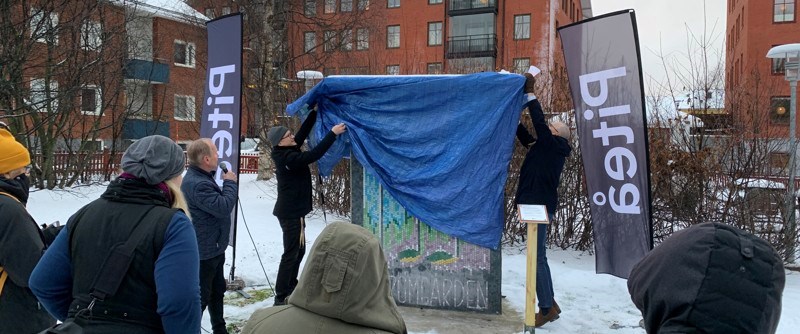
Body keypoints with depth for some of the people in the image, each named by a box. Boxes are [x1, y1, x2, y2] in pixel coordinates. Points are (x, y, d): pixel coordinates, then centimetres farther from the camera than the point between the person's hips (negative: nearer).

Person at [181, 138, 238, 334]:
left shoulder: (202, 177, 9)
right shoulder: (196, 183, -28)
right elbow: (223, 207, -27)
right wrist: (230, 182, -17)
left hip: (214, 248, 11)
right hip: (204, 252, -11)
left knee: (217, 290, 23)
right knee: (200, 296, 1)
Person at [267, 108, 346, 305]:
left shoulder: (287, 152, 7)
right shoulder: (287, 158, -21)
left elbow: (303, 132, 10)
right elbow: (313, 155, -30)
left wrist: (315, 112, 6)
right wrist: (332, 134, -26)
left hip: (293, 211, 10)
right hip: (291, 212, -10)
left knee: (299, 249, 19)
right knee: (291, 253, -7)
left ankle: (291, 288, 30)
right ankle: (281, 297, -2)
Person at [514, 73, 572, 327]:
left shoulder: (554, 145, -6)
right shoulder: (545, 147, 17)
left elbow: (539, 123, -16)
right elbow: (525, 136, 21)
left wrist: (529, 93, -11)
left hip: (540, 206, -9)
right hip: (536, 205, 9)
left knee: (537, 256, -6)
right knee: (537, 256, 14)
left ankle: (546, 308, 1)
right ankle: (549, 304, 22)